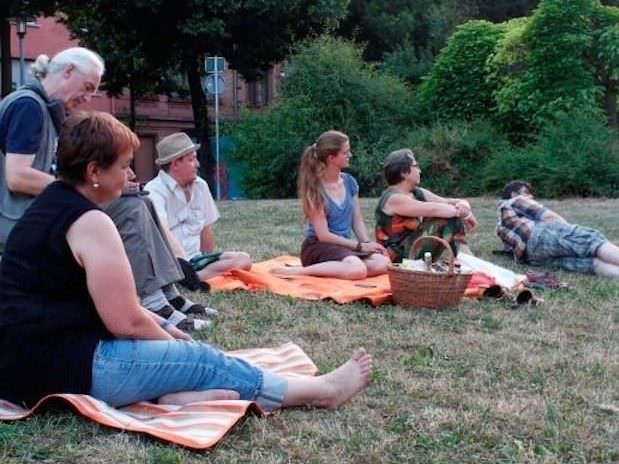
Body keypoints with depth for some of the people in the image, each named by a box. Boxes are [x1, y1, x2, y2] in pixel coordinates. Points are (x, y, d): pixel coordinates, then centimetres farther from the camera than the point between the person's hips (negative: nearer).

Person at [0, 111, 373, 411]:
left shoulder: (52, 204, 13)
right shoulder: (91, 222, -18)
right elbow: (127, 323, -17)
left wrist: (162, 326, 15)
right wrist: (173, 343, 1)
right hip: (57, 367, -10)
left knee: (155, 331, 19)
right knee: (201, 359, -4)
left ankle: (172, 392, -11)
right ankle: (323, 390, 6)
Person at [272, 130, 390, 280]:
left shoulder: (349, 182, 8)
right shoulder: (315, 189, -12)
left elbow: (357, 221, 11)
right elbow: (323, 235, -13)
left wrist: (368, 244, -8)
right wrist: (360, 246, -12)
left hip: (345, 246, 6)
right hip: (318, 247, -6)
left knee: (383, 263, -22)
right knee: (358, 269, -36)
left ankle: (322, 269, -12)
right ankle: (298, 271, -22)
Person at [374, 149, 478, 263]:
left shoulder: (418, 193, 9)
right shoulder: (394, 198, -17)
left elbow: (450, 202, 7)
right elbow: (433, 209, -25)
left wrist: (464, 205, -16)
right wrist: (463, 212, -14)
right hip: (398, 258, -9)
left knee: (454, 219, 2)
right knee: (444, 219, -19)